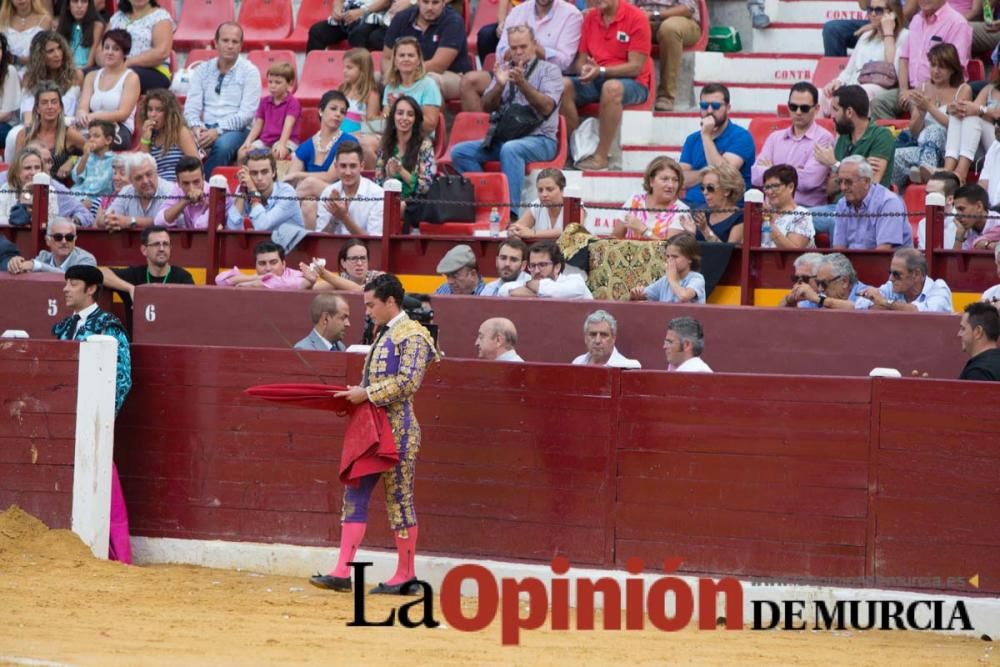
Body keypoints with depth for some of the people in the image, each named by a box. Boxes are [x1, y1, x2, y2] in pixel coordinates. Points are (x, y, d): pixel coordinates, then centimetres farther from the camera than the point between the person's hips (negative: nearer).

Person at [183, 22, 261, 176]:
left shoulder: (250, 72, 2)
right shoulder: (202, 70, 13)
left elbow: (247, 113, -7)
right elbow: (191, 106, 7)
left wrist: (218, 131, -19)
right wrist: (196, 127, -16)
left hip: (236, 129, -3)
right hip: (205, 128, 3)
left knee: (222, 145, -38)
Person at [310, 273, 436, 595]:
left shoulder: (411, 335, -10)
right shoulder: (383, 334, 18)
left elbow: (408, 382, -20)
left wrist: (366, 394, -18)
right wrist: (354, 395, 8)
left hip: (398, 429, -9)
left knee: (399, 498, -2)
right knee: (355, 495, 3)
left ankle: (405, 576, 6)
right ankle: (342, 572, 1)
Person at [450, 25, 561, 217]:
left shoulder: (549, 70, 3)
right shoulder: (504, 69, 17)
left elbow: (546, 107, -12)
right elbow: (487, 106, 10)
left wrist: (522, 83, -24)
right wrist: (500, 85, -10)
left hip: (539, 139, -5)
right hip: (502, 138, 5)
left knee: (510, 149, -38)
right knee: (459, 151, -15)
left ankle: (510, 210, -41)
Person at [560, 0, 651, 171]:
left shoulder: (636, 17, -8)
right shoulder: (590, 18, 8)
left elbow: (636, 67, -13)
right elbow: (581, 59, 11)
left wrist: (601, 71, -23)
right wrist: (584, 69, -14)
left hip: (633, 83, -5)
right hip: (596, 81, 5)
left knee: (611, 87, -39)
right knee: (563, 85, -21)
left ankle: (601, 157, -33)